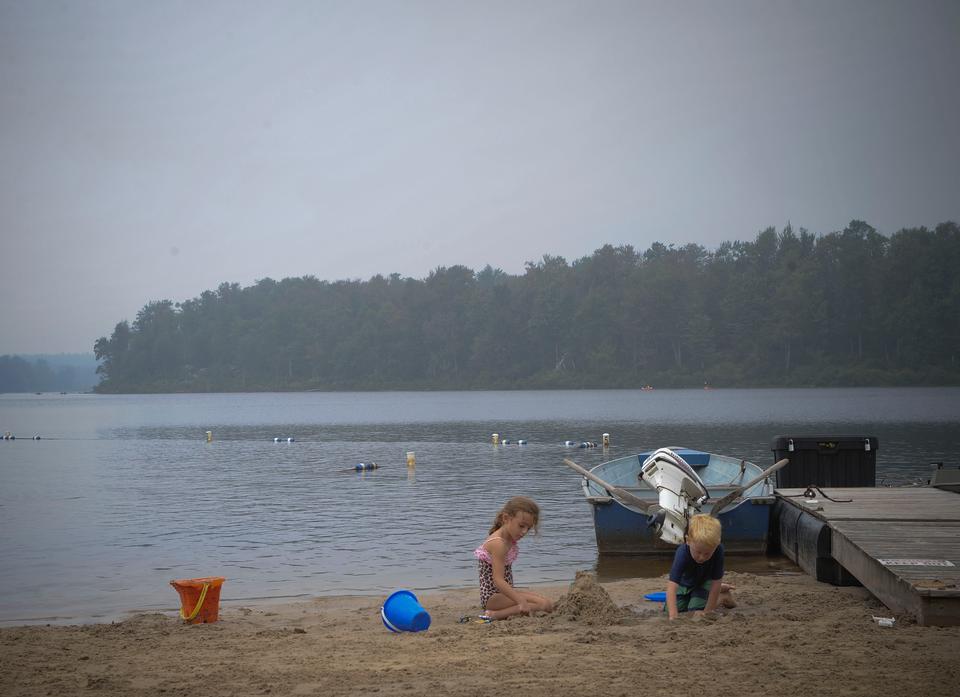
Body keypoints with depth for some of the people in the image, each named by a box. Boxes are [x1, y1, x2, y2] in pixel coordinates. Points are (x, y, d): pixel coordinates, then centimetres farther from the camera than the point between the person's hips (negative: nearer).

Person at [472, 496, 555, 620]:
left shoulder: (509, 540, 8)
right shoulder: (498, 544, -23)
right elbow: (498, 580, -31)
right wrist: (521, 600, -39)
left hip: (504, 592, 10)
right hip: (493, 596, -10)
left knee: (548, 604, 10)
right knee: (544, 605, -21)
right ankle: (495, 615, -21)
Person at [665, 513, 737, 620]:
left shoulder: (718, 551, -38)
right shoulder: (682, 553, -41)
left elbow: (716, 582, -29)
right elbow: (671, 587, -47)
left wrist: (707, 612, -28)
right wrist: (673, 616, -56)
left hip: (704, 582, -1)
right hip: (684, 583, 1)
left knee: (696, 610, -20)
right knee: (668, 610, -4)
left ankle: (724, 597, 11)